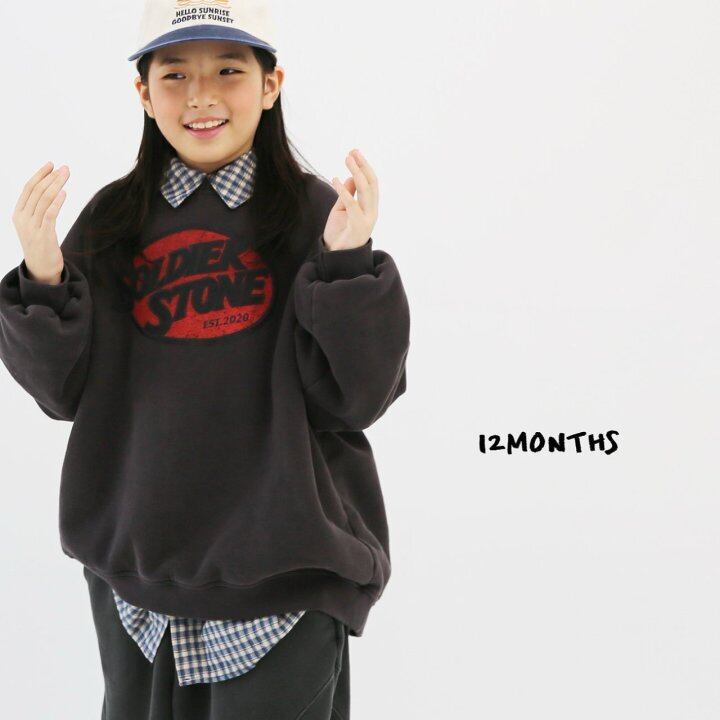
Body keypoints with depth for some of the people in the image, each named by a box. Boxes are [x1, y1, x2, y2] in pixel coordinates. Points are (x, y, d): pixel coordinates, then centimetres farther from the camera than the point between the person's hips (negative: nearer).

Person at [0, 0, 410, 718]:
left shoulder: (315, 214, -6)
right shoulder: (113, 220, 2)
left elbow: (354, 400, -9)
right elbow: (65, 392, 1)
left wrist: (347, 264, -22)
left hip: (280, 573, -3)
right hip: (134, 563, 3)